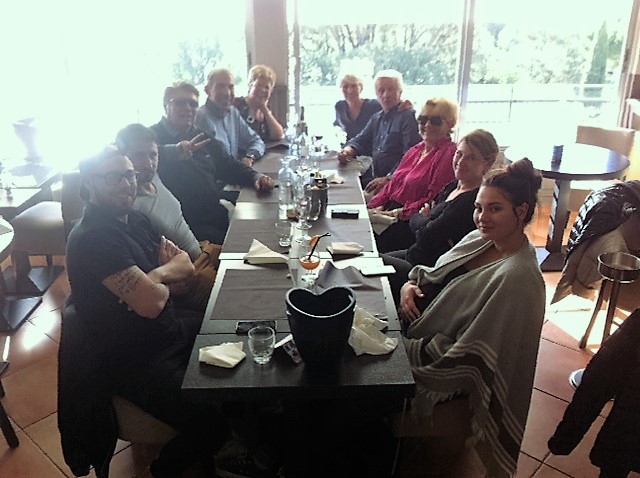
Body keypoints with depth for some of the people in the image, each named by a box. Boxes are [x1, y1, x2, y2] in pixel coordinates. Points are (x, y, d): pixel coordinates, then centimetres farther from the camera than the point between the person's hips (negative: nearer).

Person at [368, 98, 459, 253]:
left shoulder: (449, 154, -8)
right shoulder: (416, 150, 20)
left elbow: (435, 200, -15)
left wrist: (399, 213, -17)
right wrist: (377, 206, 3)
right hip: (389, 211, 8)